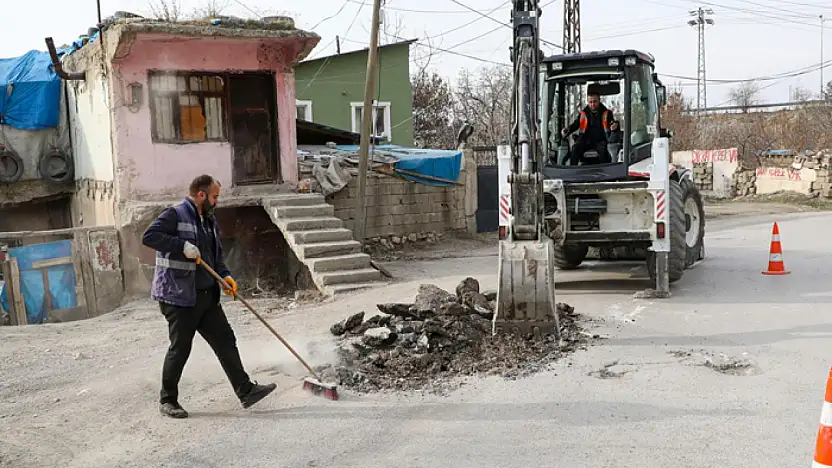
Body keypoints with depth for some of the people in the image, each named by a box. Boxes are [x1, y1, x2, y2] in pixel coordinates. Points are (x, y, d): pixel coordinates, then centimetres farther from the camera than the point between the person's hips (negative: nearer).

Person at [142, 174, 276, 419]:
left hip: (207, 296, 8)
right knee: (180, 349, 1)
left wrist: (225, 275, 7)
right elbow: (149, 236, -23)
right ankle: (168, 400, 17)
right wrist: (182, 246, -27)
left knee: (225, 341, 5)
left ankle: (246, 391, 9)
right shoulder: (174, 215, -10)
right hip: (179, 297, -8)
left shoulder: (210, 220, 16)